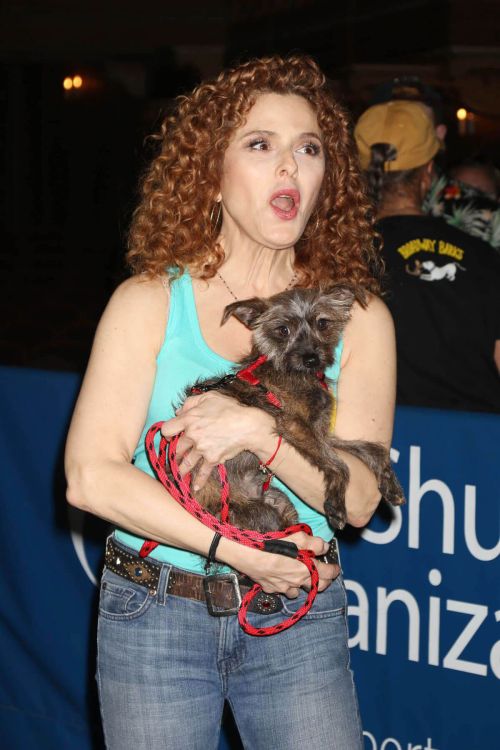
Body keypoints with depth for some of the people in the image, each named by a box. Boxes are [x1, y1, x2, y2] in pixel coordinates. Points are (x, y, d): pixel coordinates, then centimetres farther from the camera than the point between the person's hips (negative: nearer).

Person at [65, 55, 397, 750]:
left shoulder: (359, 319, 0)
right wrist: (237, 553, -17)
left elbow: (358, 498, -7)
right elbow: (91, 477, -13)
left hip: (299, 621, 1)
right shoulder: (149, 302, -5)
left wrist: (260, 431, -24)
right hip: (154, 613, -1)